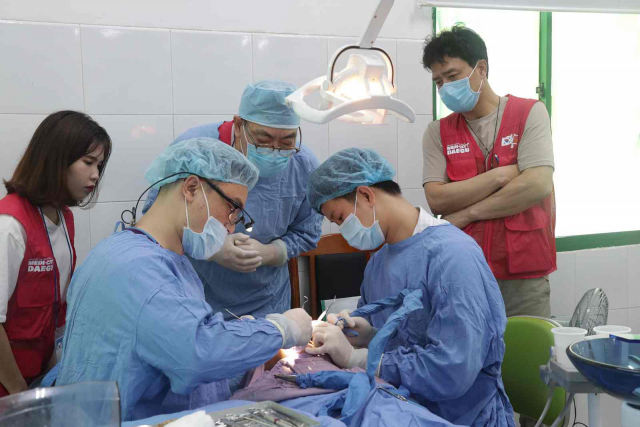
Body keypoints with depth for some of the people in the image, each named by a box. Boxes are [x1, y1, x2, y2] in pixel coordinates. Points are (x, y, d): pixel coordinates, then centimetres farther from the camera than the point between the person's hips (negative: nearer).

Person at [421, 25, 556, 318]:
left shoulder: (529, 114, -1)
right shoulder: (438, 133, 5)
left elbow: (538, 185, -14)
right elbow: (436, 200, -7)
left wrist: (466, 214, -9)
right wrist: (501, 175, -13)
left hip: (524, 277, -1)